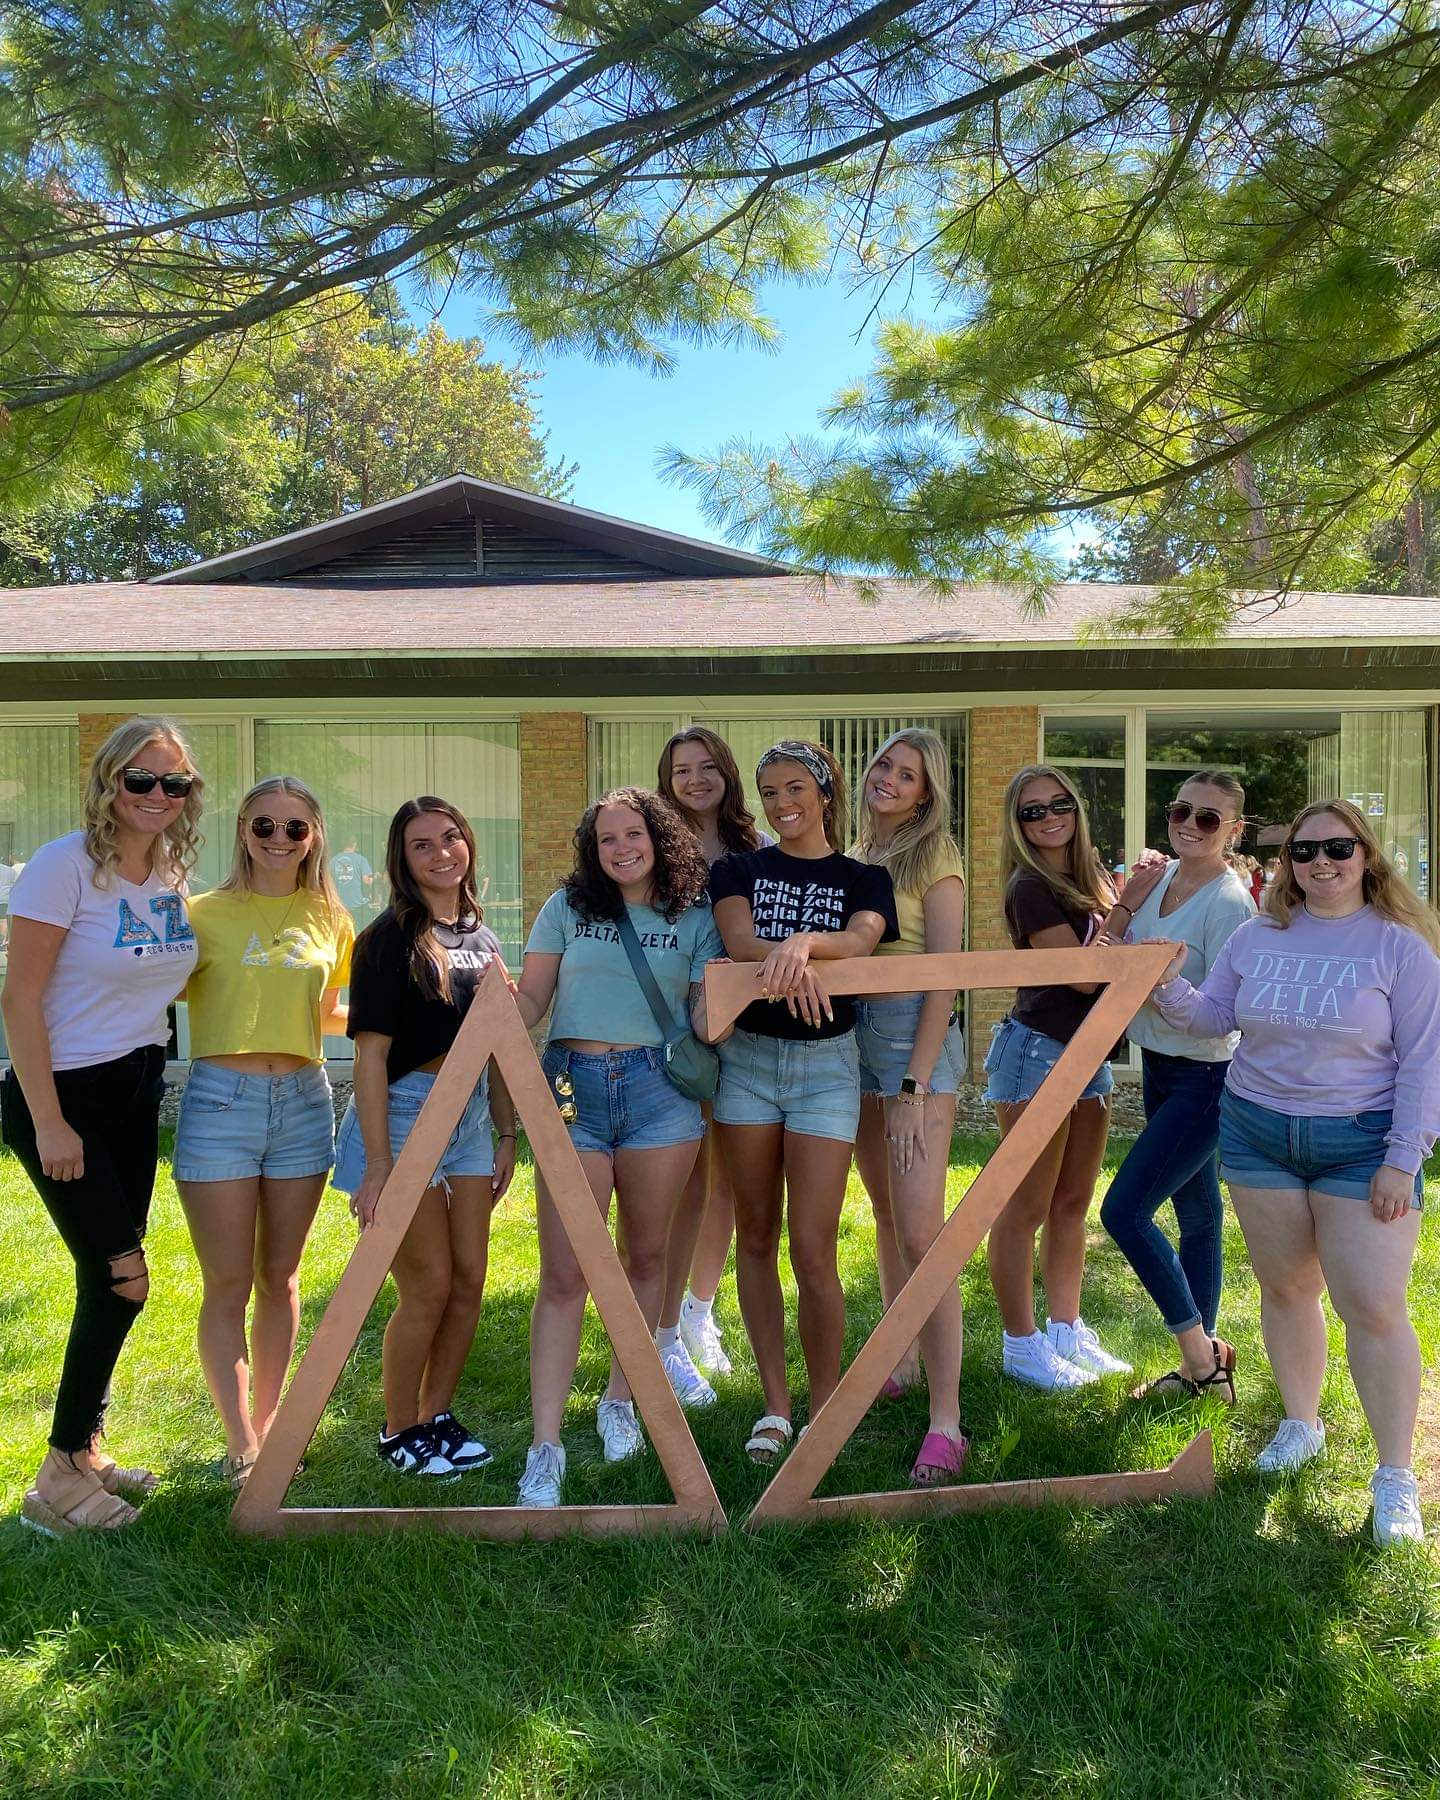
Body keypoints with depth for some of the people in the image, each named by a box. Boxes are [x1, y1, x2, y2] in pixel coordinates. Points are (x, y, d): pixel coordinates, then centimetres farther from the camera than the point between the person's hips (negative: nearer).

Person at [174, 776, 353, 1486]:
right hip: (220, 1102, -3)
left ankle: (266, 1423, 28)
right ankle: (240, 1443, 12)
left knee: (280, 1278, 13)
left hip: (304, 1102, 3)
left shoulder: (329, 920, 9)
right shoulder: (206, 913, -1)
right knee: (228, 1286, 1)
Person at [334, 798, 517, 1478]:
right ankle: (399, 1433, 18)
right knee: (430, 1286, -2)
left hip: (471, 1114, 7)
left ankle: (437, 1416, 27)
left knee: (470, 1279, 9)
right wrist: (377, 1166, -19)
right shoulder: (391, 937, -10)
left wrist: (507, 1132, 11)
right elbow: (371, 1052, -15)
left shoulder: (480, 936, 10)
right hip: (405, 1112, -7)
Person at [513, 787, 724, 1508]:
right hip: (572, 1085, 0)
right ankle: (546, 1446, 2)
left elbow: (704, 1020, 3)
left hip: (659, 1088, 1)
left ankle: (619, 1402, 32)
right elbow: (530, 1001, 7)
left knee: (645, 1256, 12)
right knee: (563, 1274, -4)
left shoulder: (694, 917, 7)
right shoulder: (567, 907, 7)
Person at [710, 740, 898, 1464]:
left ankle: (825, 1405, 13)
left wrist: (801, 942, -37)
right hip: (747, 1055, 2)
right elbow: (738, 937, -13)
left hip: (827, 1061, -2)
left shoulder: (863, 879, 6)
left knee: (813, 1252, -6)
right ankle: (775, 1405, 20)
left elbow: (860, 939, -16)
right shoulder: (738, 869, 8)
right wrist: (782, 959, -35)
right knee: (755, 1236, 7)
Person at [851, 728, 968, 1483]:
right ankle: (902, 1362, 31)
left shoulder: (934, 858, -6)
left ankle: (945, 1421, -6)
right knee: (885, 1213, 16)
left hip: (915, 1035, -7)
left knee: (921, 1230, -11)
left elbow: (945, 977, -11)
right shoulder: (856, 855, 13)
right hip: (854, 1030, 7)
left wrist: (915, 1085, -16)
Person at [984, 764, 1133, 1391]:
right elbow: (1082, 974, -17)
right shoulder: (1029, 886, -14)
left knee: (1072, 1204, 16)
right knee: (1026, 1209, 0)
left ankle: (1067, 1331, 28)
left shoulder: (1088, 876, 10)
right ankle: (1021, 1347, 12)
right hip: (1036, 1051, -8)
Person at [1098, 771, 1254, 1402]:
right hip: (1158, 1066, 8)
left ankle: (1200, 1351, 7)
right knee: (1196, 1216, 16)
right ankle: (1202, 1362, 29)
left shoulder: (1229, 903, -19)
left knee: (1124, 1210, -11)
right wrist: (1126, 902, -3)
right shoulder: (1161, 876, 3)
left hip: (1204, 1078, -8)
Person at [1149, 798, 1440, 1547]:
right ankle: (1301, 1424, 35)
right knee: (1285, 1289, 14)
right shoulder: (1257, 937, 3)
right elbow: (1213, 1019, 7)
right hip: (1257, 1132, 4)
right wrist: (1169, 987, -12)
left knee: (1374, 1308, -5)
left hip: (1361, 1146, -3)